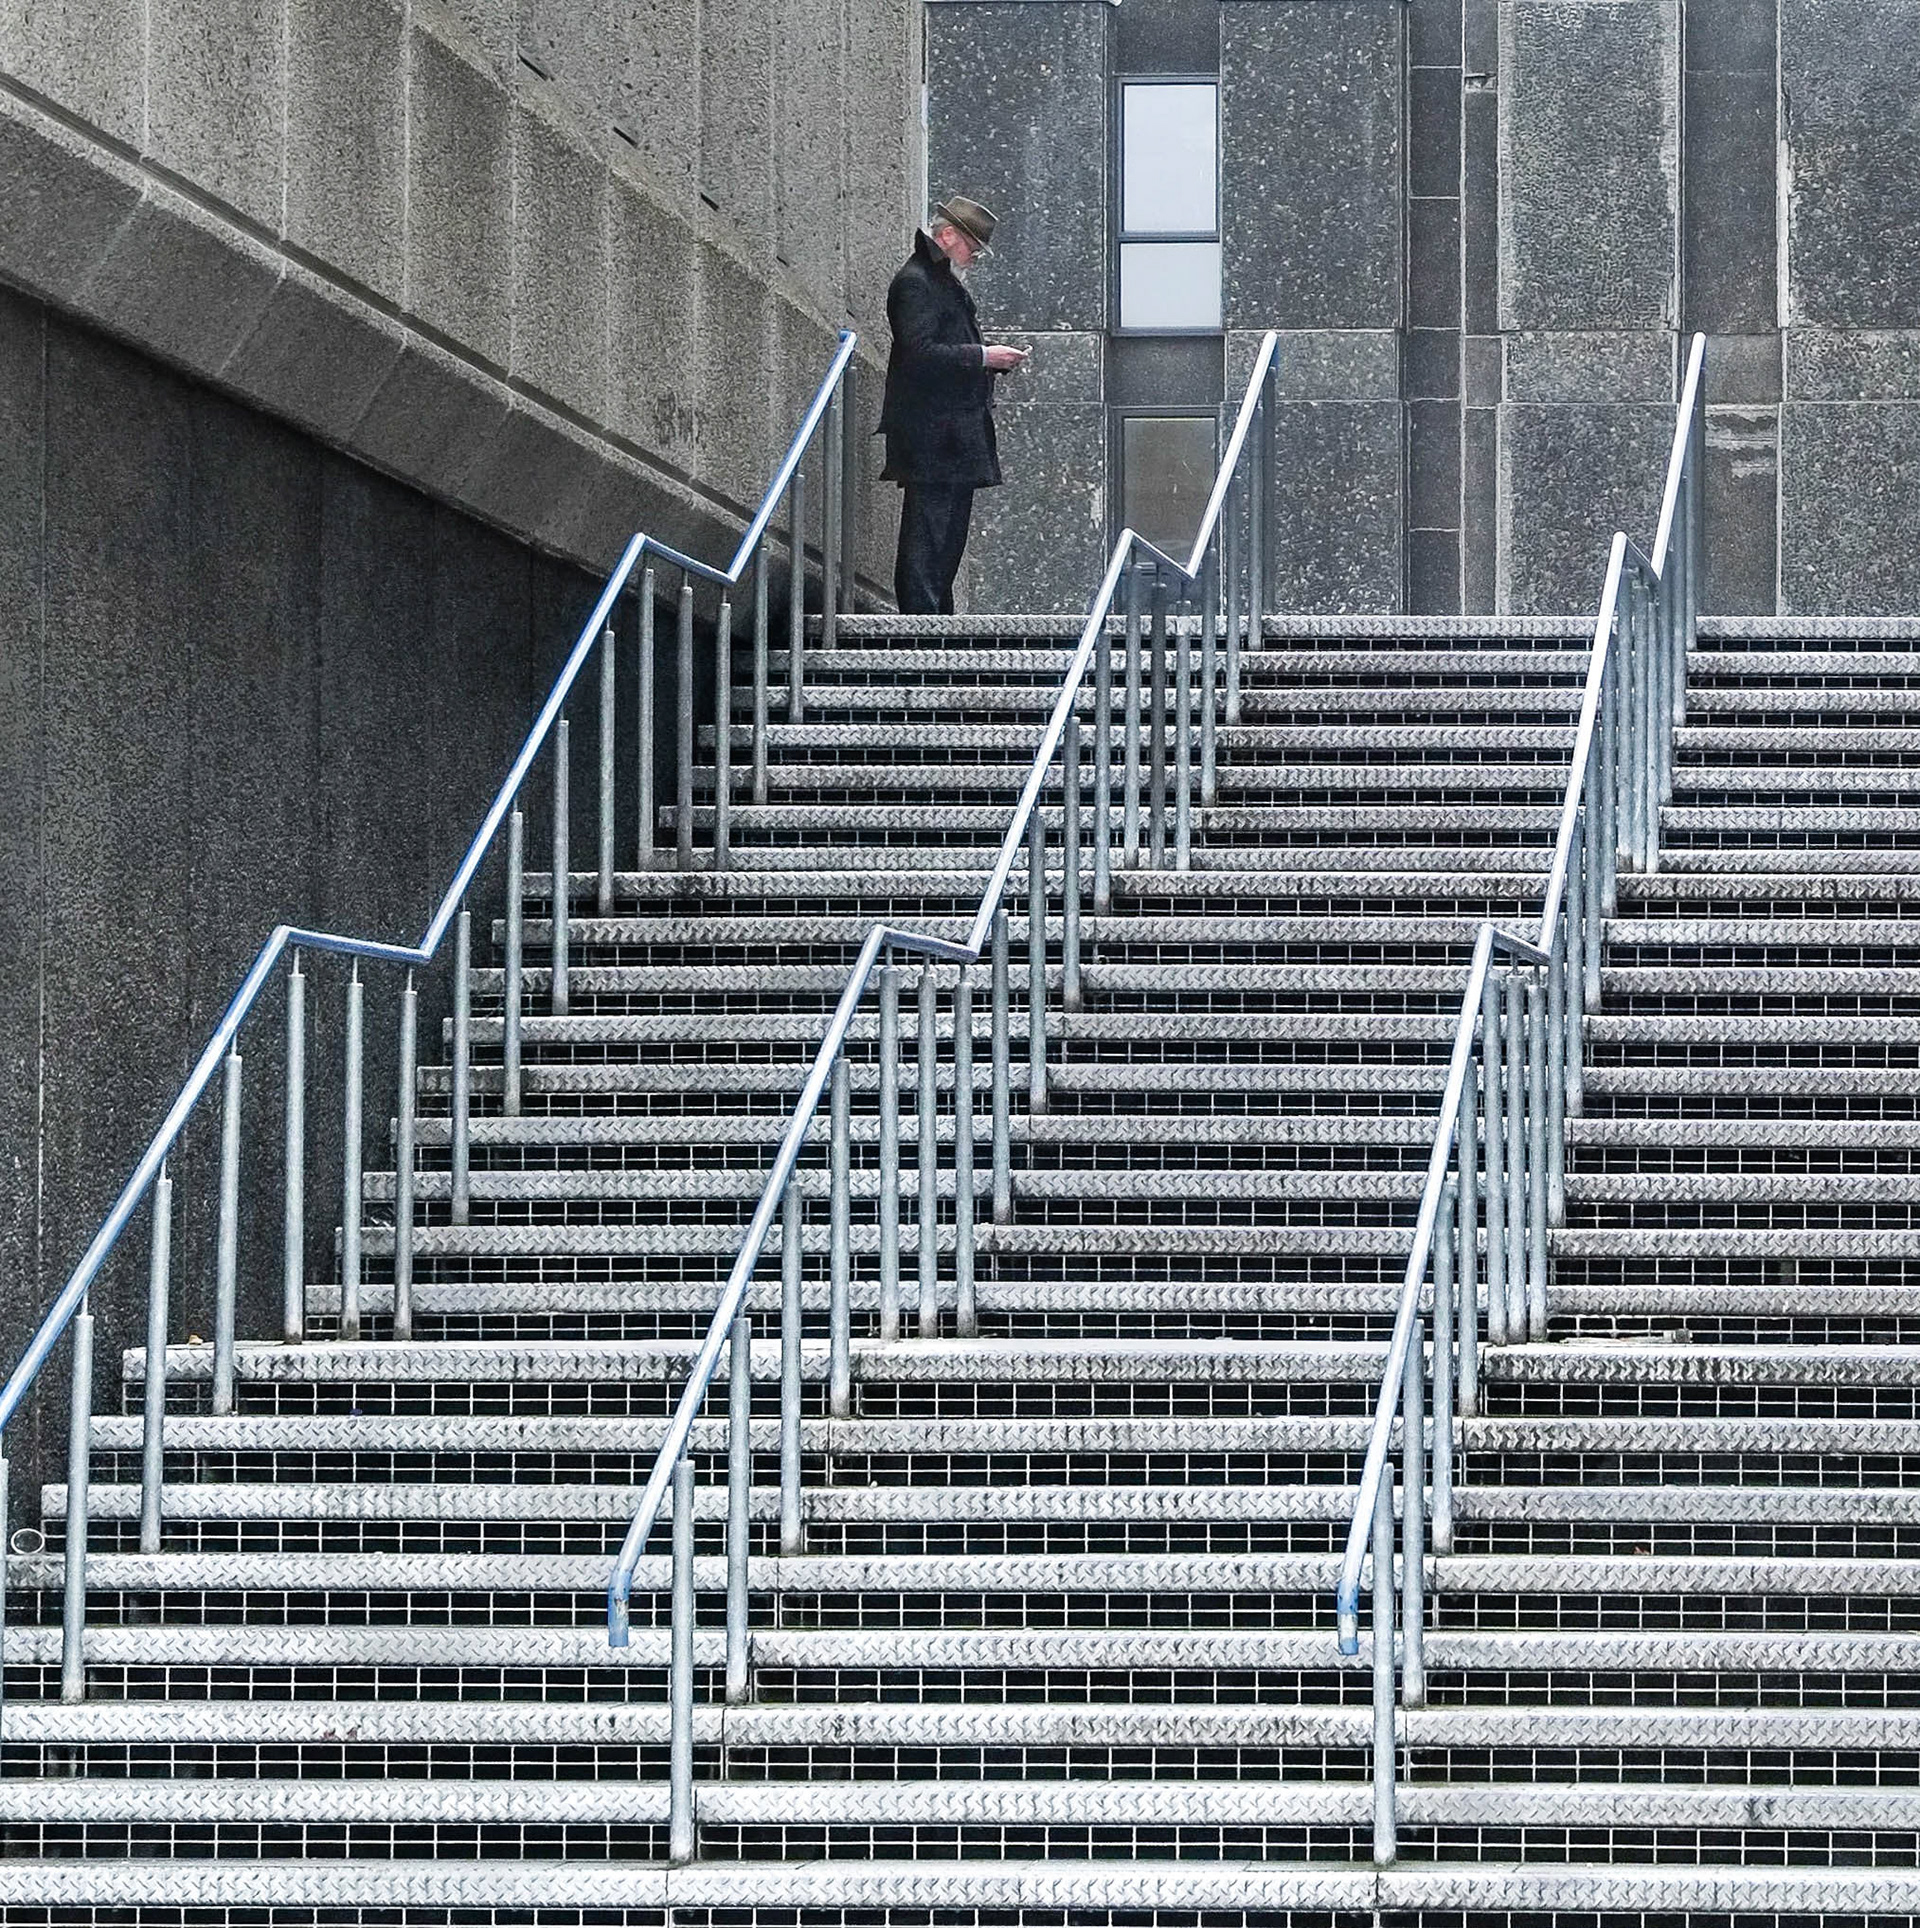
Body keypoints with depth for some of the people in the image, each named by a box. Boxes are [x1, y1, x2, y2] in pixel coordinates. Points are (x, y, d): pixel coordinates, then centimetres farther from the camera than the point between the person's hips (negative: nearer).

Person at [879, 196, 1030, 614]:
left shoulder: (945, 282, 21)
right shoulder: (914, 282, -12)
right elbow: (919, 352, -21)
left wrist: (992, 360, 12)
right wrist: (983, 357, -18)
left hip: (957, 436, 11)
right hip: (930, 438, -11)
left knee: (949, 537, 13)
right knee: (926, 536, -11)